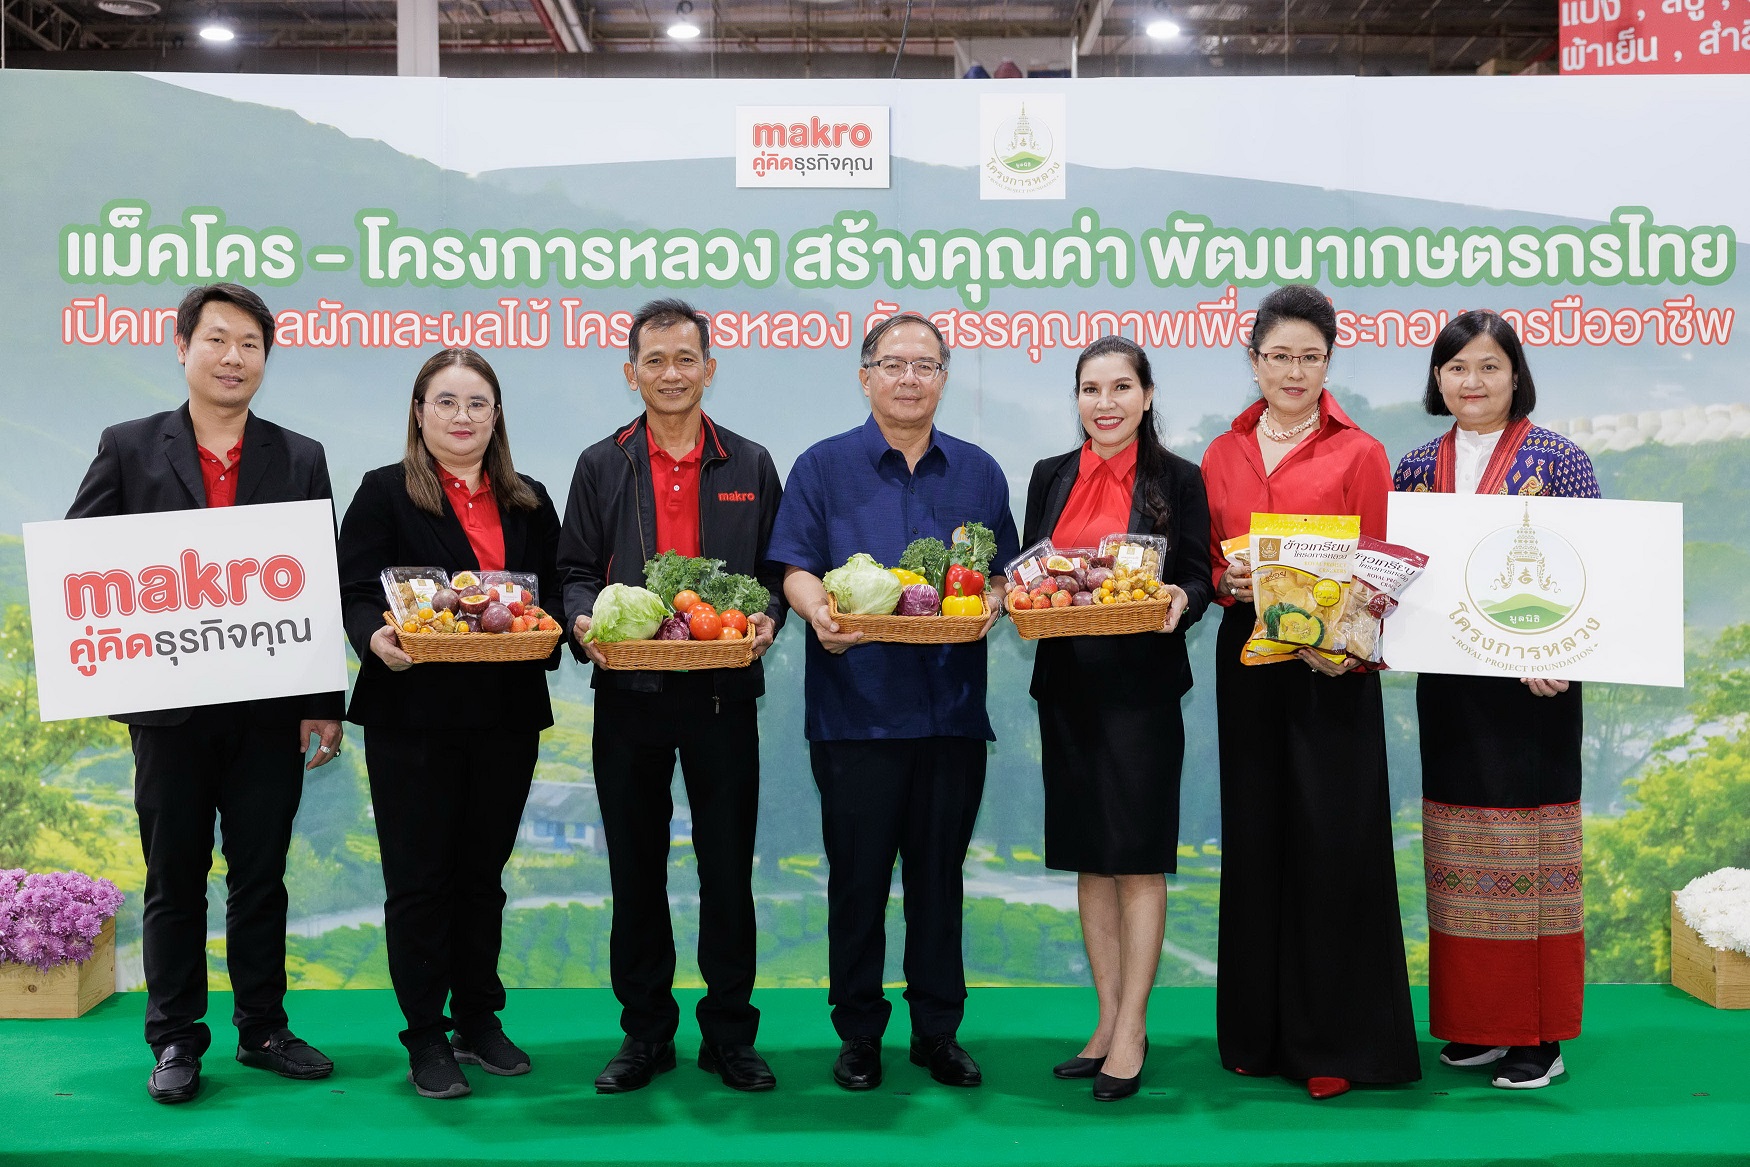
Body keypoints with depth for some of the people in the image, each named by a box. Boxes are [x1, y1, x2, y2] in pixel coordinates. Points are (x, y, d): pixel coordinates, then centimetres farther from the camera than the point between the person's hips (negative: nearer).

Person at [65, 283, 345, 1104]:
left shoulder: (300, 459, 6)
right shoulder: (128, 448, 5)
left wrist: (326, 705, -1)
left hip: (270, 705, 1)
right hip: (170, 704, -1)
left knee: (261, 876, 10)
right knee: (174, 880, 9)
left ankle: (263, 1030, 23)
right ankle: (175, 1042, 20)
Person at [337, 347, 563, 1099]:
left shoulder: (530, 502, 12)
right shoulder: (385, 493, 1)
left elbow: (555, 593, 13)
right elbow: (355, 594, -5)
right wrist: (377, 638, -25)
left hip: (506, 717, 4)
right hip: (413, 716, -4)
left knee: (483, 874, 13)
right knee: (419, 877, 2)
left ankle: (479, 1022, 25)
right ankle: (426, 1039, 13)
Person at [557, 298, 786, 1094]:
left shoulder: (750, 465, 9)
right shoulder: (601, 466, 9)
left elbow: (775, 571, 9)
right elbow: (576, 569, 8)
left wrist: (767, 619, -11)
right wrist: (584, 620, -12)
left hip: (723, 692, 0)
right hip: (628, 693, 1)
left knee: (728, 869, 4)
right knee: (635, 871, 8)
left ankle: (730, 1034, 18)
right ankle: (645, 1032, 21)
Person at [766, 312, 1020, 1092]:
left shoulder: (978, 473, 12)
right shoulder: (823, 467, 5)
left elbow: (1006, 572, 12)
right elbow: (796, 568, -1)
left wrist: (991, 604, -10)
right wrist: (818, 611, -22)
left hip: (952, 705, 2)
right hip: (855, 706, -2)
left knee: (940, 876, 9)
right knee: (858, 876, 4)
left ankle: (938, 1030, 22)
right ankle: (858, 1034, 18)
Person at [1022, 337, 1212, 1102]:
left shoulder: (1179, 480, 0)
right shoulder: (1051, 478, 10)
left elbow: (1198, 579, -2)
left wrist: (1180, 600, -23)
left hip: (1143, 685, -4)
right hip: (1068, 684, 4)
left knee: (1138, 856, -1)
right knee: (1089, 857, 10)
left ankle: (1131, 1030, 8)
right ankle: (1109, 1019, 21)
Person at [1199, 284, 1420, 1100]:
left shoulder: (1359, 454, 0)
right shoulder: (1222, 456, 11)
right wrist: (1226, 581, -7)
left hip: (1331, 669, -4)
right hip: (1246, 665, 4)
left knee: (1333, 844, -2)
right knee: (1255, 840, 8)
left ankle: (1336, 1041, 10)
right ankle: (1259, 1031, 21)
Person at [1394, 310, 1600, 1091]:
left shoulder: (1558, 460, -2)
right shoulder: (1417, 466, 9)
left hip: (1532, 687, -4)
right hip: (1447, 686, 4)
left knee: (1530, 851, 0)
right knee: (1459, 854, 9)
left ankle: (1540, 1034, 11)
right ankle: (1476, 1023, 21)